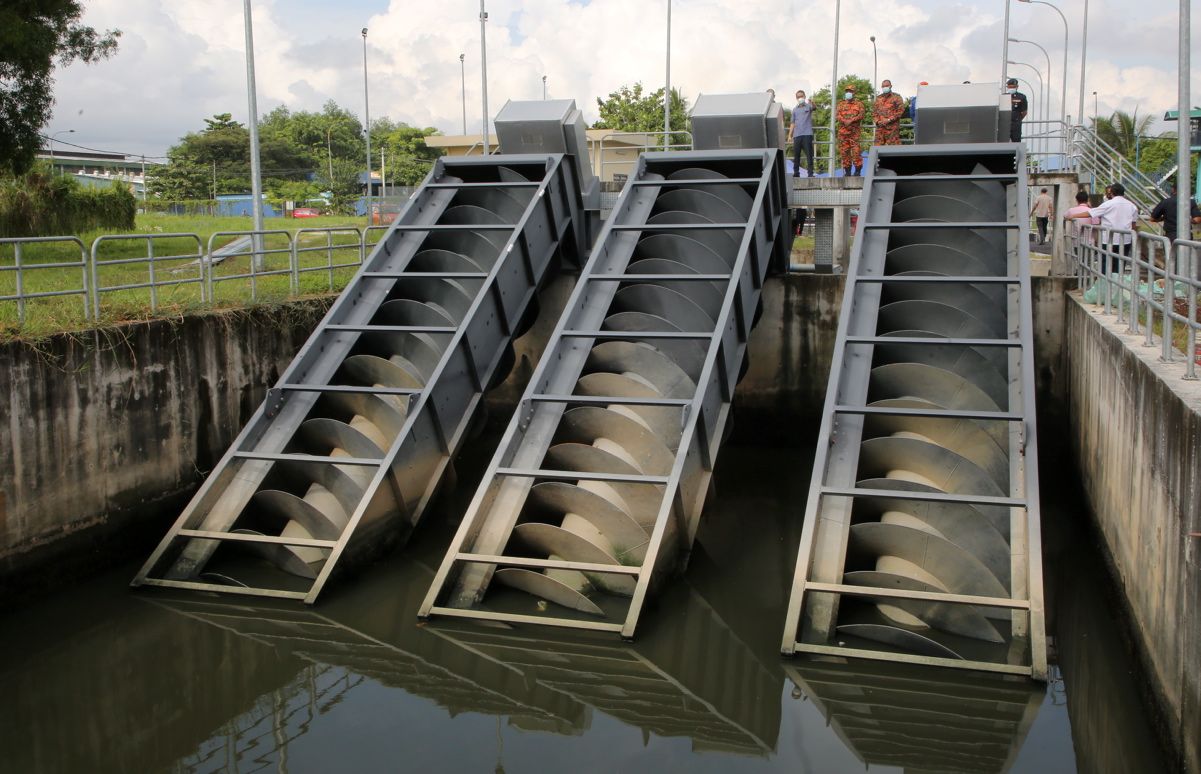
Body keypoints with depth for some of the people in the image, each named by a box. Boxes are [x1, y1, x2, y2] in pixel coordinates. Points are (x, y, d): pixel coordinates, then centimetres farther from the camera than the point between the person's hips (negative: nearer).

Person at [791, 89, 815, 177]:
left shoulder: (808, 106, 7)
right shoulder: (795, 110, 18)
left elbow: (813, 107, -18)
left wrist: (812, 103, -42)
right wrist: (790, 135, 9)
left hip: (807, 134, -4)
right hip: (797, 135, 4)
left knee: (809, 155, -6)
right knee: (796, 155, 4)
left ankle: (810, 173, -7)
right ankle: (796, 172, 11)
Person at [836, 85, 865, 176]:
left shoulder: (858, 104, 10)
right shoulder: (841, 104, 17)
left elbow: (861, 115, -3)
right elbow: (836, 115, 5)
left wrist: (851, 120, -16)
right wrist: (844, 121, -13)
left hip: (855, 131, -3)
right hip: (843, 131, 3)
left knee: (856, 151, -10)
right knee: (844, 151, 2)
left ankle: (858, 171, -5)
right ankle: (847, 171, 8)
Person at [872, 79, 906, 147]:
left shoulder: (896, 97, 4)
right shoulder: (878, 98, 18)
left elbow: (900, 110, -4)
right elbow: (874, 111, 17)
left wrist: (889, 120, -12)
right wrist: (877, 121, -2)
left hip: (892, 127, -5)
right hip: (880, 127, 5)